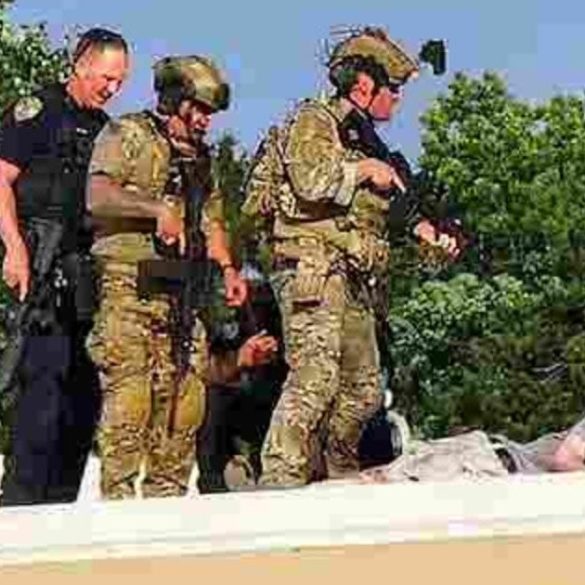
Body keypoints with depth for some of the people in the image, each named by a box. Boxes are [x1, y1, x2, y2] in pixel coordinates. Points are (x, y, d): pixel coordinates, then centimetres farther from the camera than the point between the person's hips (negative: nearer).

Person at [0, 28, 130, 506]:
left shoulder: (104, 129, 21)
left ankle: (61, 500, 16)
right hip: (41, 261, -8)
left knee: (86, 383, 8)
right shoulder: (39, 110, 0)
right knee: (46, 373, -14)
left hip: (85, 269, 8)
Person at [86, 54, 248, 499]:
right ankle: (118, 498, -9)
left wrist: (227, 268, 9)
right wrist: (158, 208, -20)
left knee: (185, 396, 2)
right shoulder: (127, 135, 2)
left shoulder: (201, 157, 23)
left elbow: (211, 218, 25)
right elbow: (98, 197, -11)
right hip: (128, 285, -7)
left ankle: (167, 497, 10)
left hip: (184, 291, 7)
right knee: (128, 393, -12)